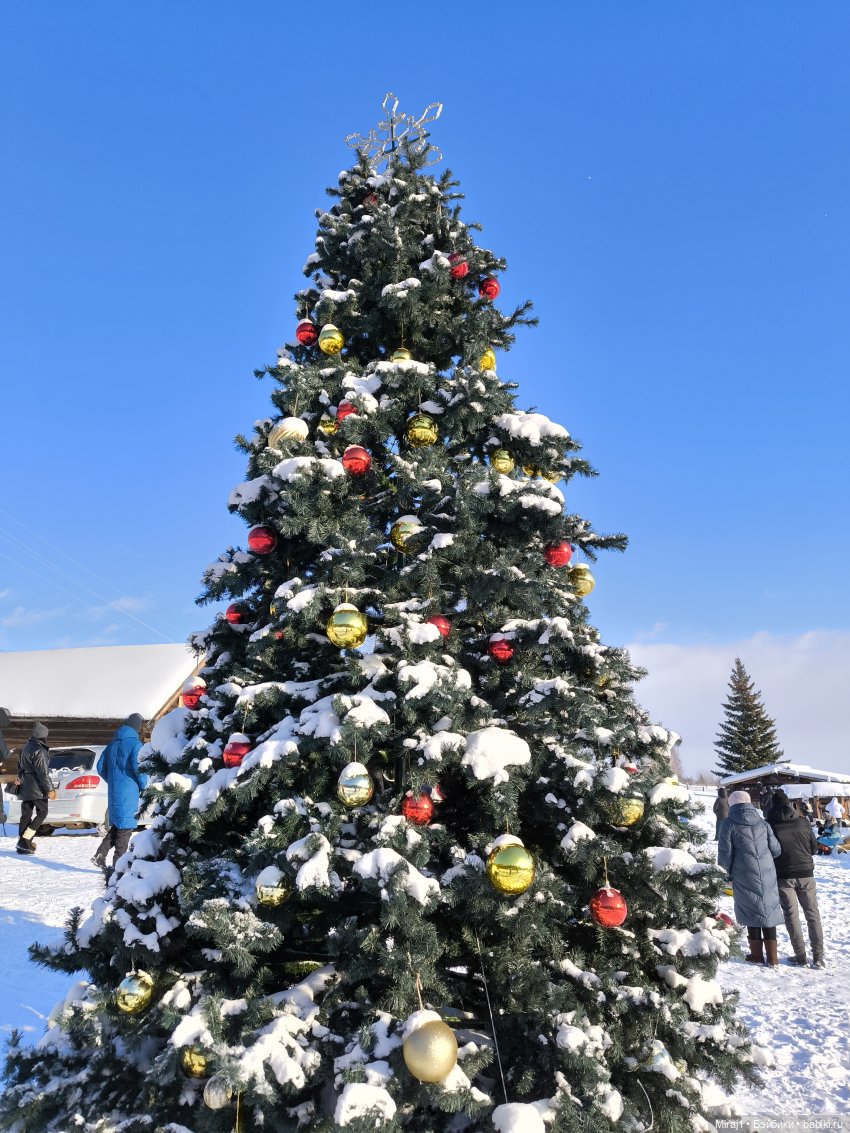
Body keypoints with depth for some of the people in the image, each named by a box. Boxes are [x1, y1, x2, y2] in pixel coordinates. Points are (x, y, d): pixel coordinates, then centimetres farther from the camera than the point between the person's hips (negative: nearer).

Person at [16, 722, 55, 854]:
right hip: (37, 788, -9)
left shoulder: (25, 748, 11)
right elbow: (43, 773, -21)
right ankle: (25, 840, -10)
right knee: (42, 812, 0)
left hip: (25, 788, 9)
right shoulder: (39, 751, -18)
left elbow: (20, 766, 24)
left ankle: (22, 845, 11)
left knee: (26, 814, 10)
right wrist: (49, 790, -18)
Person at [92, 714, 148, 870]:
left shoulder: (112, 744, 13)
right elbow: (138, 768, -19)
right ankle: (118, 863, 4)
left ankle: (100, 855, 7)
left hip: (113, 791, 7)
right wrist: (143, 785, -5)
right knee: (125, 826, 0)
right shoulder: (134, 744, -11)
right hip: (128, 791, -7)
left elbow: (100, 767, 15)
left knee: (116, 825, 17)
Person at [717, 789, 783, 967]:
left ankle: (757, 955, 16)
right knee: (769, 912, 9)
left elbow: (725, 854, -7)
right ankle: (772, 958, 12)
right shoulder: (762, 823, 4)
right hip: (767, 876, 3)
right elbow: (776, 850, 5)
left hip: (745, 878, -3)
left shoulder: (729, 824, -6)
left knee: (751, 912, 9)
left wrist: (726, 875, 8)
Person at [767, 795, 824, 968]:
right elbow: (814, 848, 7)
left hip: (783, 876, -2)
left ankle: (800, 956, 5)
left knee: (791, 915, 6)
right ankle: (818, 956, 8)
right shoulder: (802, 822, -1)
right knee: (813, 914, 10)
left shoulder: (770, 824, -9)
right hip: (806, 874, 2)